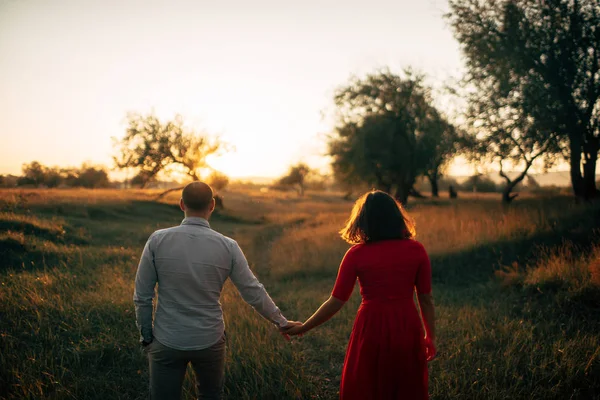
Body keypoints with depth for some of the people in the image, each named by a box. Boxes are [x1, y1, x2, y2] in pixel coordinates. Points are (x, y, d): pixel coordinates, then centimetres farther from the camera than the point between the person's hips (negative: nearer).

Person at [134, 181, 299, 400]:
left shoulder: (158, 240, -10)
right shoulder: (227, 246, -10)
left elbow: (142, 296, -5)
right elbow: (254, 292, -2)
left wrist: (146, 336, 8)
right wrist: (281, 321, 12)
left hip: (167, 342, -1)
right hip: (209, 341, 1)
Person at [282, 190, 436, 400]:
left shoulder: (357, 254, -8)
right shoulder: (416, 249, -3)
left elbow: (336, 301, -7)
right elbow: (426, 299, 0)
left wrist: (302, 328, 4)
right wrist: (430, 336, 13)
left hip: (372, 329, -2)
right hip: (407, 328, 2)